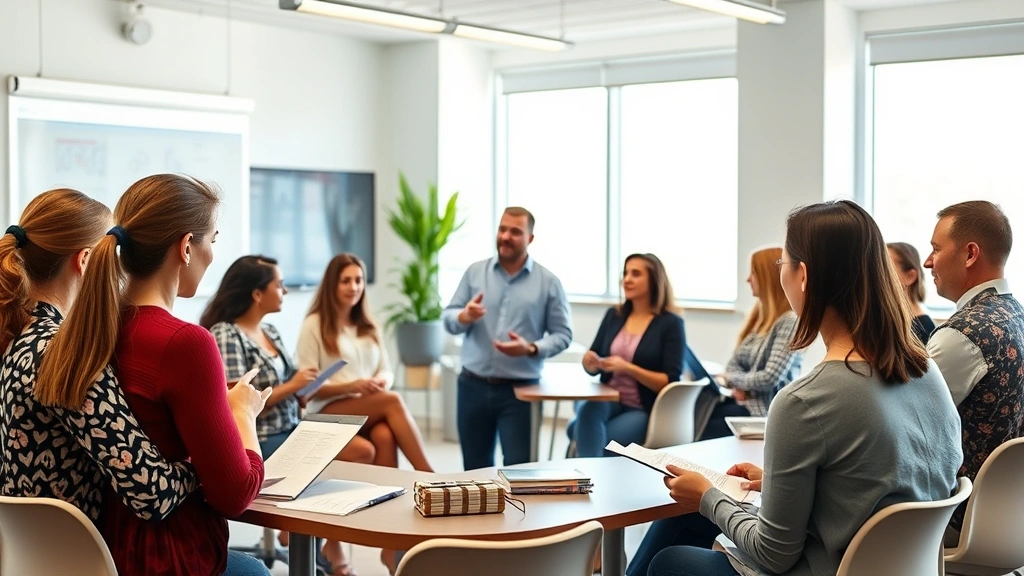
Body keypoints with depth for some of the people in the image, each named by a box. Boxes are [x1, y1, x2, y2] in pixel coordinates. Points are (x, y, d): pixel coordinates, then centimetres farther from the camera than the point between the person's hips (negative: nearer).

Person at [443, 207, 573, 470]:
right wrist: (465, 316, -17)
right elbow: (448, 318, 6)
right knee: (475, 467, 12)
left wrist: (531, 349, -19)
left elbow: (563, 334, -1)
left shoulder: (548, 282, -1)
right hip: (473, 386, 3)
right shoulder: (475, 272, 6)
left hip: (520, 390, -2)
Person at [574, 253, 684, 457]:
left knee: (590, 438, -30)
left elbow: (670, 382, -10)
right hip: (608, 400, 4)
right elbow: (593, 367, 14)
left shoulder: (671, 324, -4)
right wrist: (590, 363, -11)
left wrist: (628, 368, -22)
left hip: (644, 410, -4)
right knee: (588, 410, -32)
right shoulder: (614, 315, 10)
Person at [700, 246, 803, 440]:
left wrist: (730, 379, -6)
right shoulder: (759, 317, 14)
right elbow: (734, 363, 12)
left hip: (766, 411, -7)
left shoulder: (790, 321, -14)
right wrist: (737, 386, -10)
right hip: (743, 401, 7)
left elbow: (770, 379, -20)